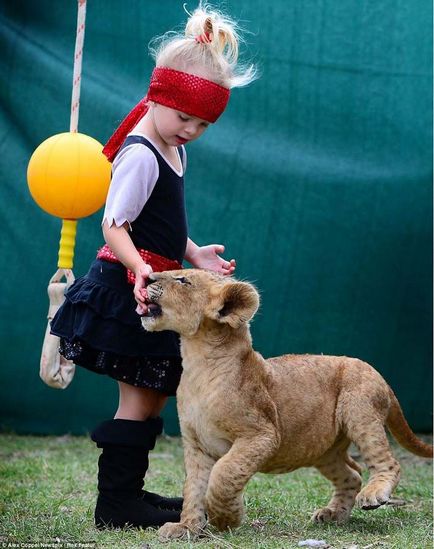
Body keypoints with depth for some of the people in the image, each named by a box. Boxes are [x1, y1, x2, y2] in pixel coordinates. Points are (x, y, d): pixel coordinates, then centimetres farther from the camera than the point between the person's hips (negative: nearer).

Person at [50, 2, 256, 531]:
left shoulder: (172, 150, 13)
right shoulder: (141, 156, -17)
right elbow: (113, 227, -23)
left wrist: (195, 254, 12)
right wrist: (140, 268, -38)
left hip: (152, 288, 10)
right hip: (127, 287, -10)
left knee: (155, 392, 13)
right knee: (138, 397, -6)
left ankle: (128, 491, 22)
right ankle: (115, 503, 0)